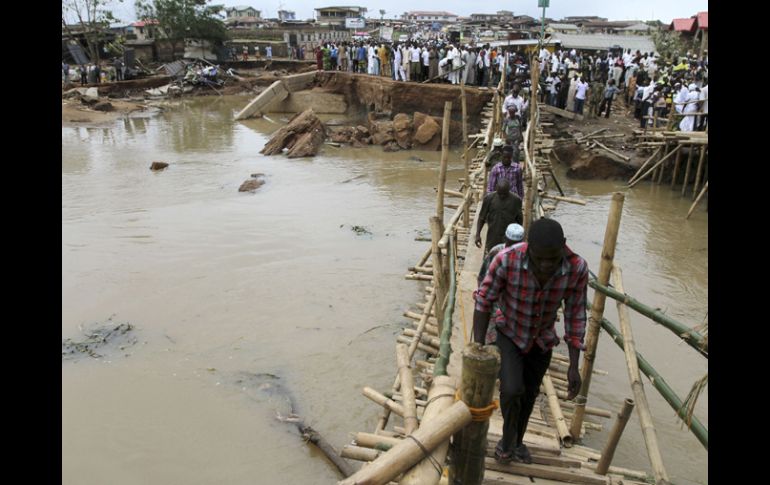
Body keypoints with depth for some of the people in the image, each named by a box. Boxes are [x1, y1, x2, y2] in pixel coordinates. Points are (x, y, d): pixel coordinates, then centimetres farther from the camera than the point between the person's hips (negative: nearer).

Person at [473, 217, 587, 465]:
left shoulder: (577, 269, -28)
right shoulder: (506, 260, -35)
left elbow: (575, 317, -15)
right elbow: (483, 302, -21)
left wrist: (574, 366, -13)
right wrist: (478, 350, -21)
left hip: (541, 340, 3)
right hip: (508, 334, -2)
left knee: (529, 394, 17)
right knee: (512, 390, -19)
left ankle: (517, 441, 45)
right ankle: (508, 439, 12)